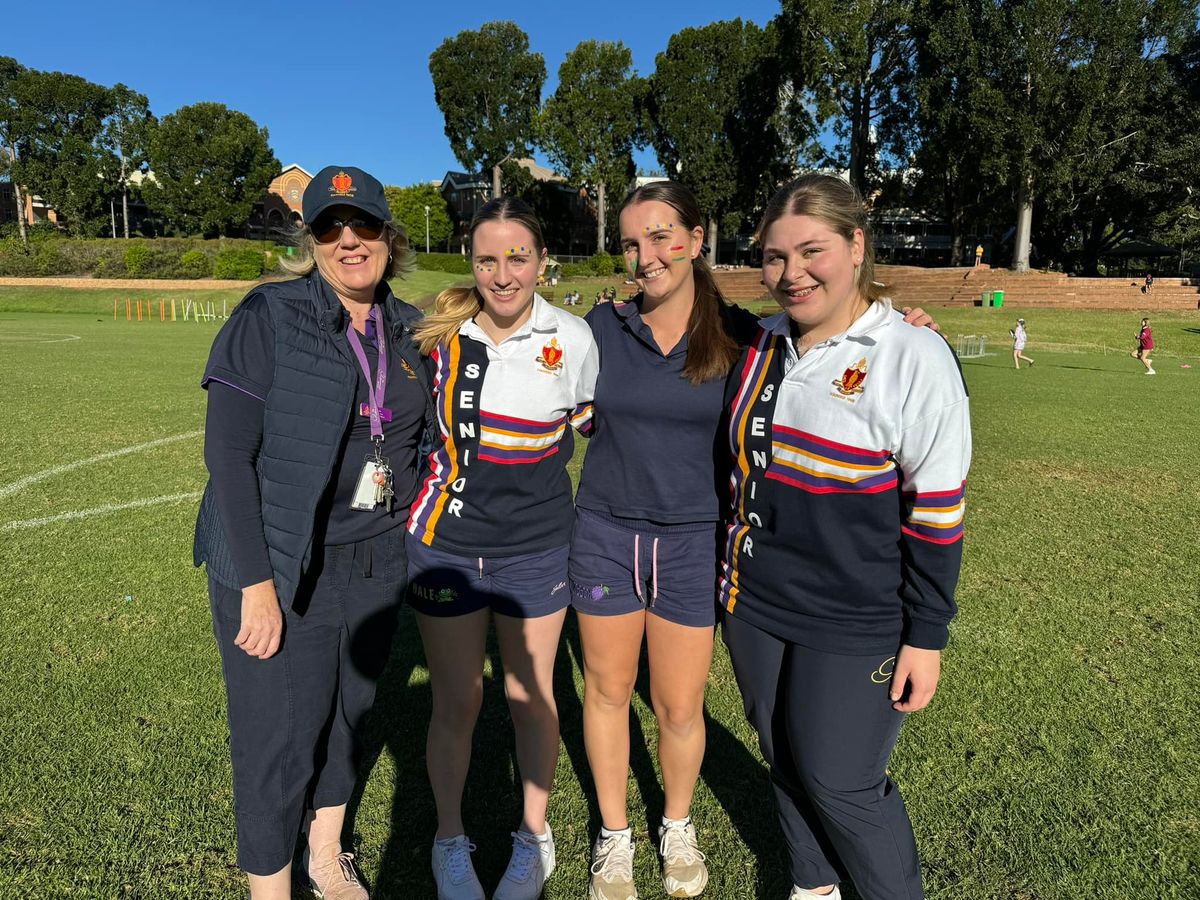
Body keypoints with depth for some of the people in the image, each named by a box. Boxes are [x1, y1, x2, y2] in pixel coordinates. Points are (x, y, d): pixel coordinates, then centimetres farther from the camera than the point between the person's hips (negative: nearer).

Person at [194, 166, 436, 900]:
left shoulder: (409, 331, 4)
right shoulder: (269, 318, -12)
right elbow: (228, 454, -16)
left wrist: (410, 526, 4)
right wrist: (257, 583, -19)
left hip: (376, 566, 5)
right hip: (280, 571, -5)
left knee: (348, 715, 20)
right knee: (279, 742, 5)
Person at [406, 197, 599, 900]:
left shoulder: (573, 339, -7)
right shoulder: (441, 329, -6)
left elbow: (589, 425, 9)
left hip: (535, 545, 0)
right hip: (446, 544, 0)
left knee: (532, 696, 13)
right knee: (456, 702, 11)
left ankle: (535, 837, 38)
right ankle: (452, 843, 35)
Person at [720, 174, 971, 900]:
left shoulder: (914, 358, -15)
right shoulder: (763, 345, 3)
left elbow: (938, 514, -13)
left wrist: (926, 637, -11)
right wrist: (733, 577, 15)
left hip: (855, 625, -6)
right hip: (755, 603, 6)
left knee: (840, 782, 5)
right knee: (785, 759, 20)